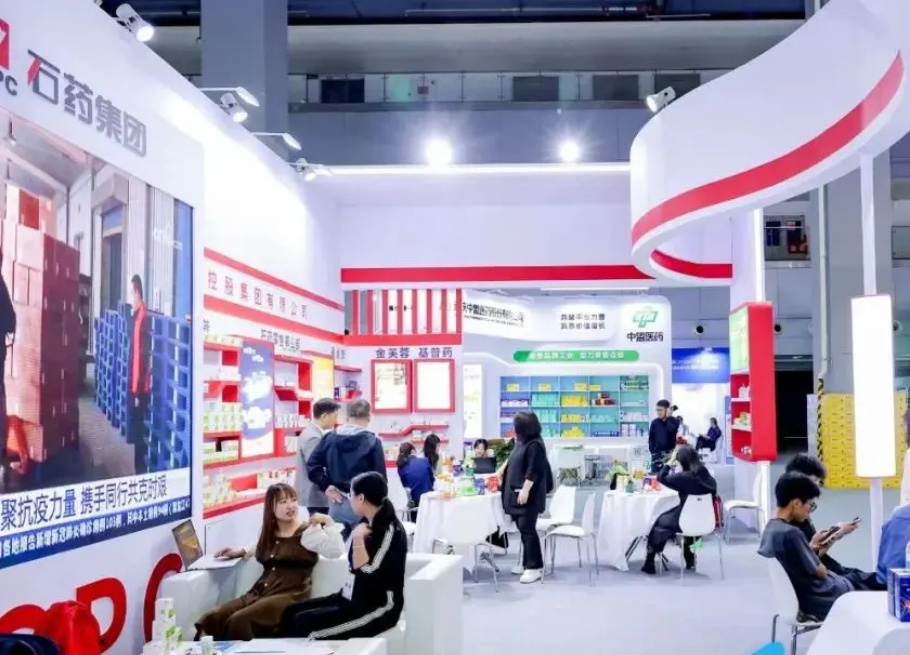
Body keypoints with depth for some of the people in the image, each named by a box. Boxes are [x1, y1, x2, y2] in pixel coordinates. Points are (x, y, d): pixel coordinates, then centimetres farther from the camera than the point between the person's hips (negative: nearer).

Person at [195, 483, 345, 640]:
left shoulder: (308, 532, 0)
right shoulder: (268, 533, 18)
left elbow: (336, 551, -14)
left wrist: (328, 522, -20)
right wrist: (242, 551, 29)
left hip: (289, 596, -6)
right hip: (259, 593, 6)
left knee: (238, 621, -31)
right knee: (212, 618, -19)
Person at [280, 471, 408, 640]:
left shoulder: (390, 530, -16)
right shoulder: (368, 524, 10)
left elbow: (366, 573, -25)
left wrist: (358, 538, -20)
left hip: (378, 608, -9)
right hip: (353, 600, 9)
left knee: (303, 623, -21)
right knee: (291, 612, -1)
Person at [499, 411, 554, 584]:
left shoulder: (535, 445, -18)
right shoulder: (522, 442, 11)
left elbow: (533, 471, -23)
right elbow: (513, 459, 30)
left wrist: (525, 490, -25)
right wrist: (502, 470, 36)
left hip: (529, 495, -9)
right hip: (518, 492, 9)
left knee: (527, 529, -9)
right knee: (523, 528, 12)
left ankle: (535, 568, -4)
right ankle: (527, 563, 20)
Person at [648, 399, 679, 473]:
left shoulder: (674, 421, 1)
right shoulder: (655, 422, 6)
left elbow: (672, 430, -19)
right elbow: (651, 438, 6)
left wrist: (668, 417, -13)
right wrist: (652, 451, -4)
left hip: (670, 453, -2)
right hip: (657, 453, 2)